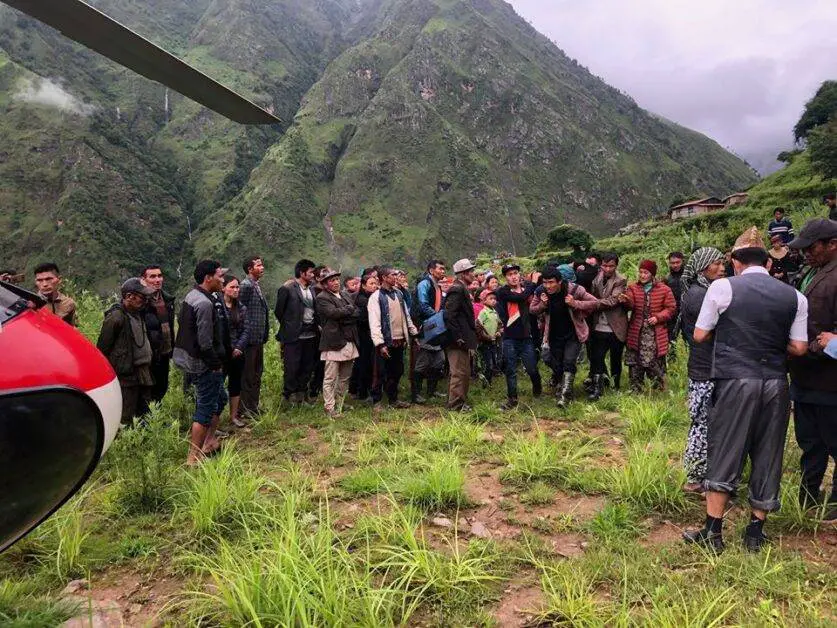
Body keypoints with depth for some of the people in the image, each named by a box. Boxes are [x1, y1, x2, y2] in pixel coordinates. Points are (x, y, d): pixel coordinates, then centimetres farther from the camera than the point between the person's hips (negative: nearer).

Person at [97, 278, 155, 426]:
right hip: (126, 376, -9)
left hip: (143, 373, 9)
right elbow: (102, 348, -13)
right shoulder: (115, 317, -14)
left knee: (144, 415, 13)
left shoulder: (138, 314, 13)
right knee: (125, 419, -4)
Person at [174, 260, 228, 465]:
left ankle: (209, 442, 31)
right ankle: (194, 458, 8)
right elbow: (205, 342, -26)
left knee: (219, 398, 23)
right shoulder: (205, 303, -23)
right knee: (205, 409, 0)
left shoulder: (191, 295, 9)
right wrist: (216, 364, -13)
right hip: (202, 363, -10)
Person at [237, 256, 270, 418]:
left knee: (257, 374, 16)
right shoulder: (246, 285, -13)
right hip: (251, 338, -9)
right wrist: (245, 336, -16)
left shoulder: (257, 285, 16)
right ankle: (243, 412, 6)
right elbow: (241, 309, -18)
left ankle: (253, 408, 27)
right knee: (248, 376, -3)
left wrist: (265, 333, 14)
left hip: (259, 338, 9)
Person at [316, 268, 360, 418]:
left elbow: (357, 313, 9)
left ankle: (340, 405, 23)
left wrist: (342, 316, -6)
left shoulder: (346, 295, 18)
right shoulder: (322, 298, -4)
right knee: (330, 378, -3)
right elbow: (333, 312, -19)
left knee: (345, 378, 13)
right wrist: (349, 310, -5)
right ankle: (330, 409, 3)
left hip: (349, 342, 7)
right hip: (333, 342, -7)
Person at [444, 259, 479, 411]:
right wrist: (458, 337, -22)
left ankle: (460, 402, 27)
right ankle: (456, 404, 4)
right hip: (458, 341, -11)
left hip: (462, 340, 11)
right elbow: (449, 315, -23)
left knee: (464, 372, 17)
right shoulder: (457, 290, -16)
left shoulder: (462, 289, 16)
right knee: (459, 372, -4)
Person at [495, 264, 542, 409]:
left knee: (532, 369, 5)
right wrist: (533, 282, -9)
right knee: (511, 371, 5)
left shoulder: (527, 288, 7)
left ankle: (537, 389, 34)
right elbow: (521, 297, -19)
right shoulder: (502, 292, -6)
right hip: (510, 338, -2)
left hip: (526, 337, 2)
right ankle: (512, 399, 17)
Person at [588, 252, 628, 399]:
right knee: (596, 358, -2)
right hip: (599, 328, 3)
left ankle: (615, 387, 31)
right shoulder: (596, 279, 6)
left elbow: (613, 301, -19)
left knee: (615, 360, 13)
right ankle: (596, 389, 6)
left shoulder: (621, 281, -8)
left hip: (616, 328, -3)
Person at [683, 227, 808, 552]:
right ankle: (755, 533, 22)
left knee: (724, 454, 5)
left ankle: (713, 532, 11)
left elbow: (700, 335, 1)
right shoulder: (794, 296, 5)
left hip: (735, 381, -3)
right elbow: (799, 347, 6)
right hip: (776, 384, 3)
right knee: (767, 457, 13)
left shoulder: (722, 287, -4)